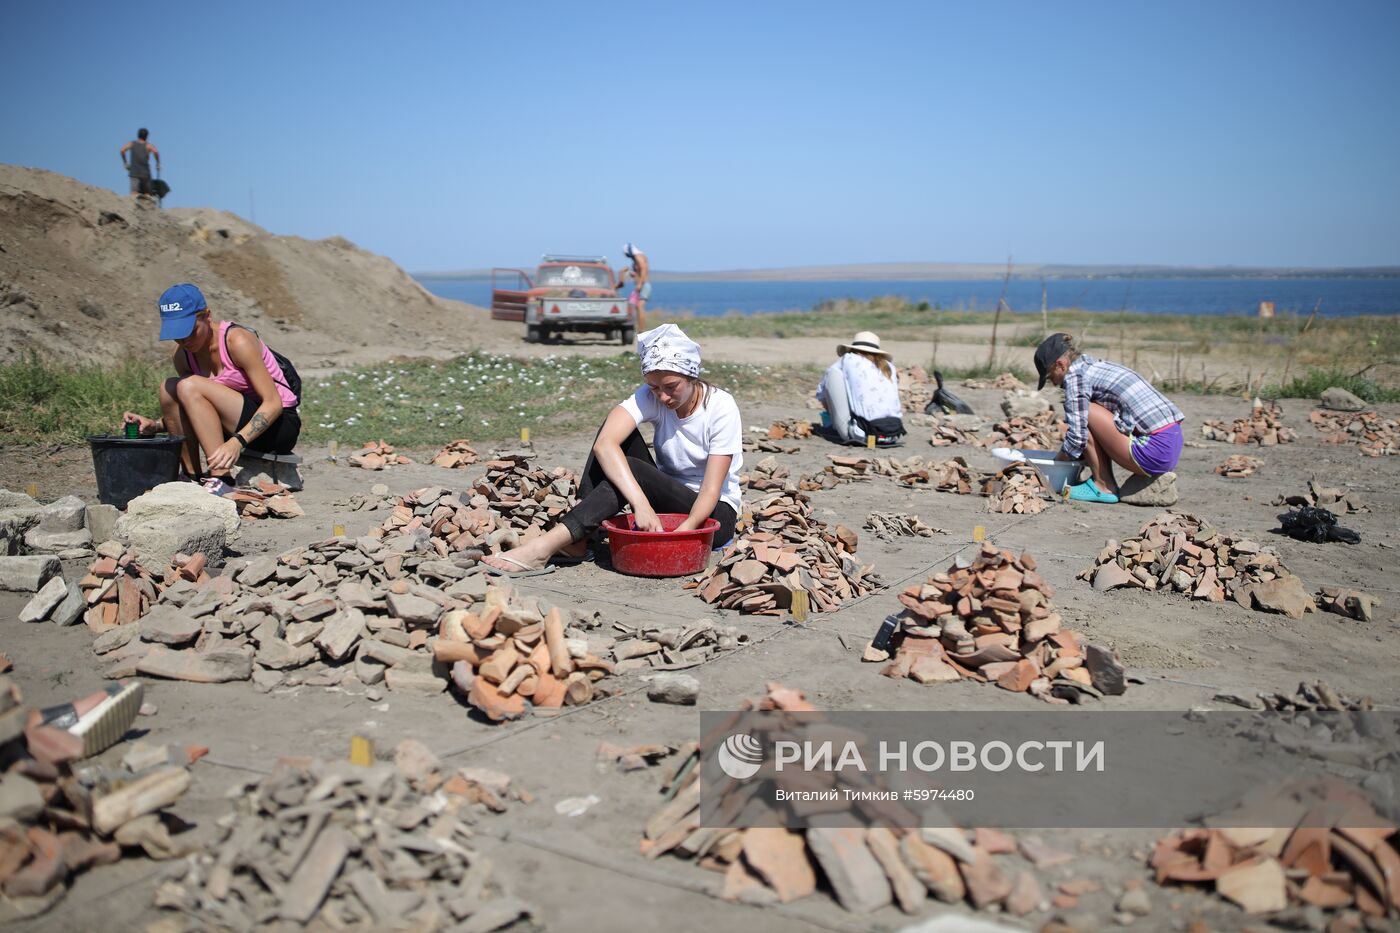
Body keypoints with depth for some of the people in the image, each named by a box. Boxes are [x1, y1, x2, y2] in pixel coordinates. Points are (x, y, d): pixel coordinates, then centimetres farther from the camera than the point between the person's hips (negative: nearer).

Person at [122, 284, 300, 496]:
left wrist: (237, 441, -36)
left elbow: (273, 403, -23)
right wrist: (155, 425, -7)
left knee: (190, 387, -23)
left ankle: (221, 482, -27)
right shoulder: (183, 356, 1)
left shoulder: (237, 341, -20)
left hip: (280, 424, -7)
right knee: (168, 388, -8)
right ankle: (191, 477, -7)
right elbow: (190, 411, 13)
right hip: (238, 426, 7)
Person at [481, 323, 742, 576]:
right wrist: (640, 503, -44)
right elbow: (604, 444, -30)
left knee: (632, 470, -31)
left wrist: (683, 531, -40)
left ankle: (543, 548, -36)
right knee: (614, 430, -18)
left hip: (714, 514, -4)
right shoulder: (649, 397, -11)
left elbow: (711, 490, -22)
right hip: (664, 500, 4)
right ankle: (576, 539, -25)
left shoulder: (721, 408, -18)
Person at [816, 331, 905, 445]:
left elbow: (821, 392, 22)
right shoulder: (889, 367, 20)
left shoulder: (848, 359, 12)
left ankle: (845, 431, 10)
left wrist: (832, 413, 40)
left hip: (861, 434, -4)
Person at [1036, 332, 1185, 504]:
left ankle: (1103, 487, 0)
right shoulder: (1098, 366, 21)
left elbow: (1077, 437, -12)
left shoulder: (1074, 374, -7)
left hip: (1155, 450, -10)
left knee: (1084, 412, -8)